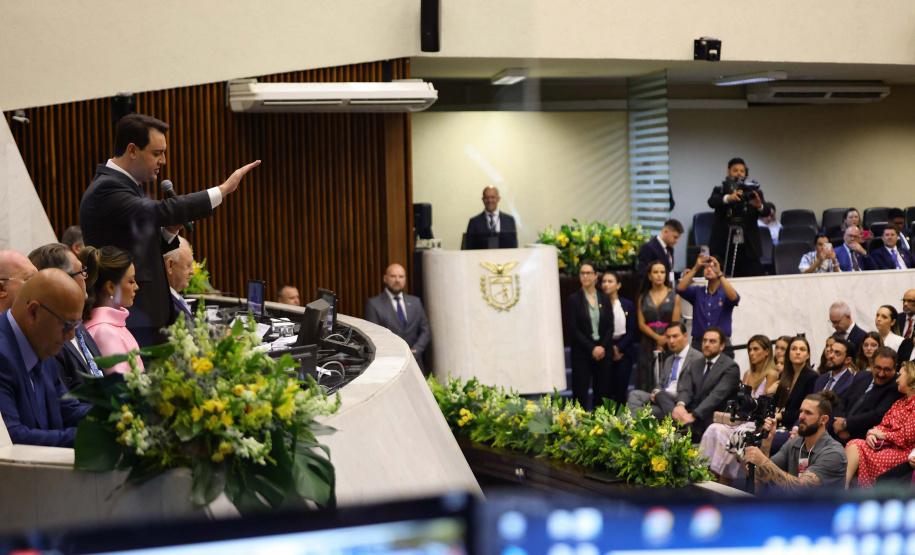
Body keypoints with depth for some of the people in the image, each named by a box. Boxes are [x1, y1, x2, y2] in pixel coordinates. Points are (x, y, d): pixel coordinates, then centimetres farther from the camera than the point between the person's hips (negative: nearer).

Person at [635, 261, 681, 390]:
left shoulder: (673, 296, 5)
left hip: (668, 345, -2)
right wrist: (657, 338, -11)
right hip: (648, 344, 2)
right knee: (647, 383, -4)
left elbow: (675, 324, 1)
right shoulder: (643, 297, 11)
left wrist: (662, 345, -6)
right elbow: (641, 324, 4)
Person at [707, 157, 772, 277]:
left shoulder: (753, 192, 11)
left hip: (748, 249, 1)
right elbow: (712, 202, -13)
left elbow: (766, 212, -3)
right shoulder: (720, 190, 9)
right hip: (724, 248, -1)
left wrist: (759, 206, -28)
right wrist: (728, 198, -33)